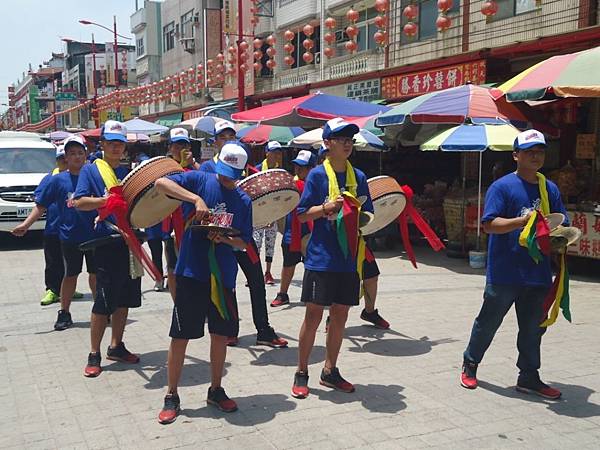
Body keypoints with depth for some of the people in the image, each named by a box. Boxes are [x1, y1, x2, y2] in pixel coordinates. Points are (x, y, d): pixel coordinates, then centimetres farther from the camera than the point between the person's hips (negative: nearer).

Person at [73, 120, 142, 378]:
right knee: (104, 301, -4)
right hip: (107, 242, -6)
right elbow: (80, 202, -10)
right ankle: (94, 355, 9)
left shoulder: (128, 172, 15)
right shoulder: (91, 170, 0)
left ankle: (116, 347, 26)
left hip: (130, 239, 6)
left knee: (125, 298, 12)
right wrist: (107, 200, -23)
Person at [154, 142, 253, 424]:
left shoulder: (244, 201, 7)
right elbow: (161, 183, -16)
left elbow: (243, 243, 8)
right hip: (191, 272, -3)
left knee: (221, 334, 11)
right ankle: (172, 397, 17)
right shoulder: (200, 180, -2)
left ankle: (216, 391, 29)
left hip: (223, 276, 4)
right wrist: (196, 198, -26)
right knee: (181, 335, 2)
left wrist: (224, 238, -13)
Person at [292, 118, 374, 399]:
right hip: (321, 257, -4)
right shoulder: (317, 175, -5)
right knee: (314, 315, 1)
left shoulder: (358, 177, 8)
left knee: (340, 315, 11)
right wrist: (327, 207, -20)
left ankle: (330, 371, 26)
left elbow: (367, 214, 13)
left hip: (349, 258, 5)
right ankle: (301, 373, 16)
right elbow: (302, 214, -4)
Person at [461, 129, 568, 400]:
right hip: (504, 273, -5)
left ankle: (529, 378, 26)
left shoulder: (550, 189, 11)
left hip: (538, 273, 5)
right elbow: (489, 224, -15)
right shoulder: (502, 186, -7)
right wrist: (523, 220, -26)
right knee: (488, 322, 9)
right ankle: (470, 365, 29)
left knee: (533, 328, 12)